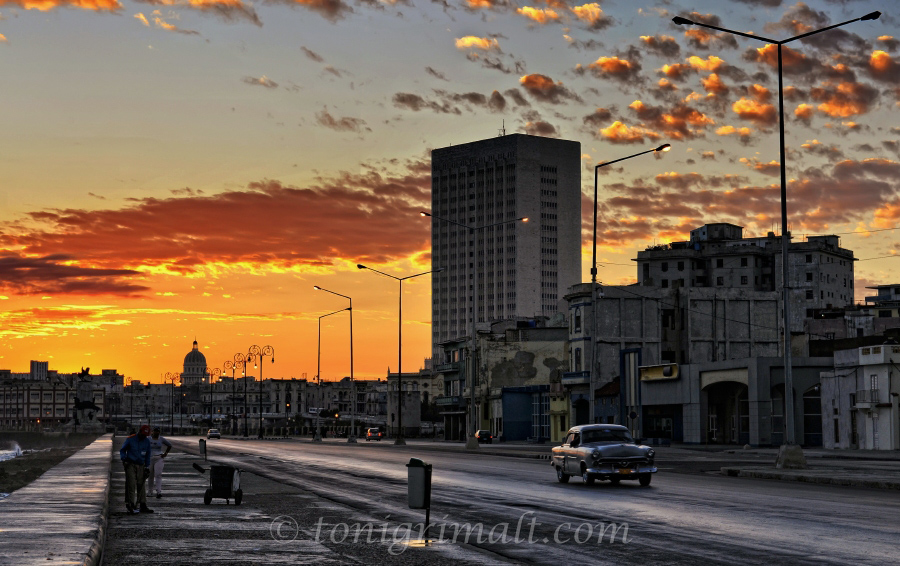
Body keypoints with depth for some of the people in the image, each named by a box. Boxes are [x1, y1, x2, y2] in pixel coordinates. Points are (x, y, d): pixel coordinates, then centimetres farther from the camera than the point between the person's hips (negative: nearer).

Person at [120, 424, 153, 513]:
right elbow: (122, 450, 6)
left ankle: (142, 506, 7)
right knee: (131, 485, -11)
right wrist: (124, 459, -10)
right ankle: (130, 505, -11)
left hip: (140, 466, 4)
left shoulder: (147, 441, 6)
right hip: (130, 465, -4)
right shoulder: (130, 439, -4)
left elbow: (147, 455, 16)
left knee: (141, 486, 4)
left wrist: (147, 467, 13)